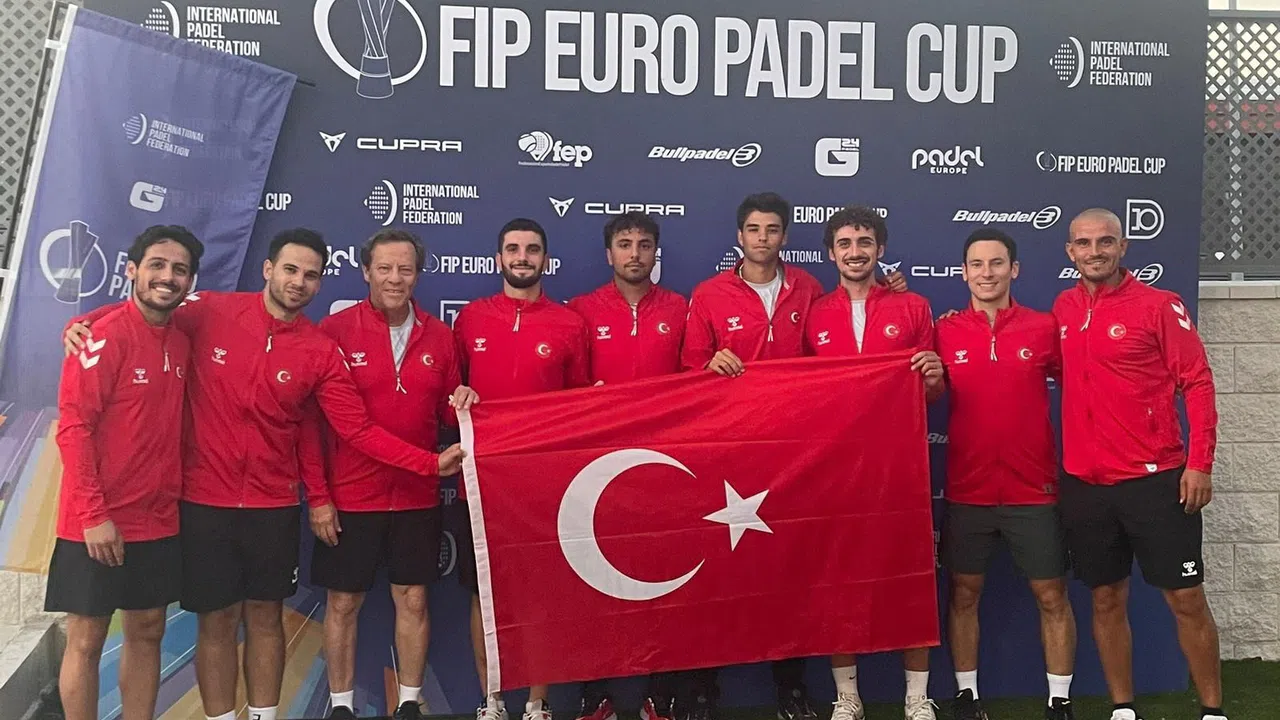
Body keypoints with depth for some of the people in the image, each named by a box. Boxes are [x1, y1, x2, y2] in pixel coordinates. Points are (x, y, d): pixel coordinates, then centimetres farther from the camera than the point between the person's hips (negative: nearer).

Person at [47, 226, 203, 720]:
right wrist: (93, 515, -19)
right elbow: (73, 428, -17)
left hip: (160, 522, 7)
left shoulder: (180, 343, 7)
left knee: (147, 633, 13)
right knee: (86, 639, 4)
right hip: (99, 524, -6)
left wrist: (175, 496, 6)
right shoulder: (104, 337, -13)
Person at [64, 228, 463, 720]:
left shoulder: (322, 352, -3)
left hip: (275, 504, 2)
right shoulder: (211, 313, -7)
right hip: (206, 500, -1)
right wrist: (84, 323, -14)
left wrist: (430, 463, -14)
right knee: (217, 621, 6)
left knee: (266, 618, 12)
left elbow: (359, 430, -6)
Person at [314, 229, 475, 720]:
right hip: (349, 495, -3)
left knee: (413, 599, 10)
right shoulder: (335, 330, -7)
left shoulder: (439, 337, 3)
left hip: (418, 495, 3)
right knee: (343, 602, 7)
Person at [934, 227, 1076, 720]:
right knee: (963, 594, 8)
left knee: (1052, 596, 5)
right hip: (966, 491, 1)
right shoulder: (945, 332, 1)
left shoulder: (1044, 328, -1)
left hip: (1034, 490, 0)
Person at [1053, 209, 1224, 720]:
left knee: (1186, 599, 3)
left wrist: (1200, 462, -12)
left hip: (1155, 480, -4)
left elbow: (1197, 382, -6)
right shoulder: (1063, 309, 7)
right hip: (1084, 484, 4)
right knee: (1107, 599, 11)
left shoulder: (1159, 305, -5)